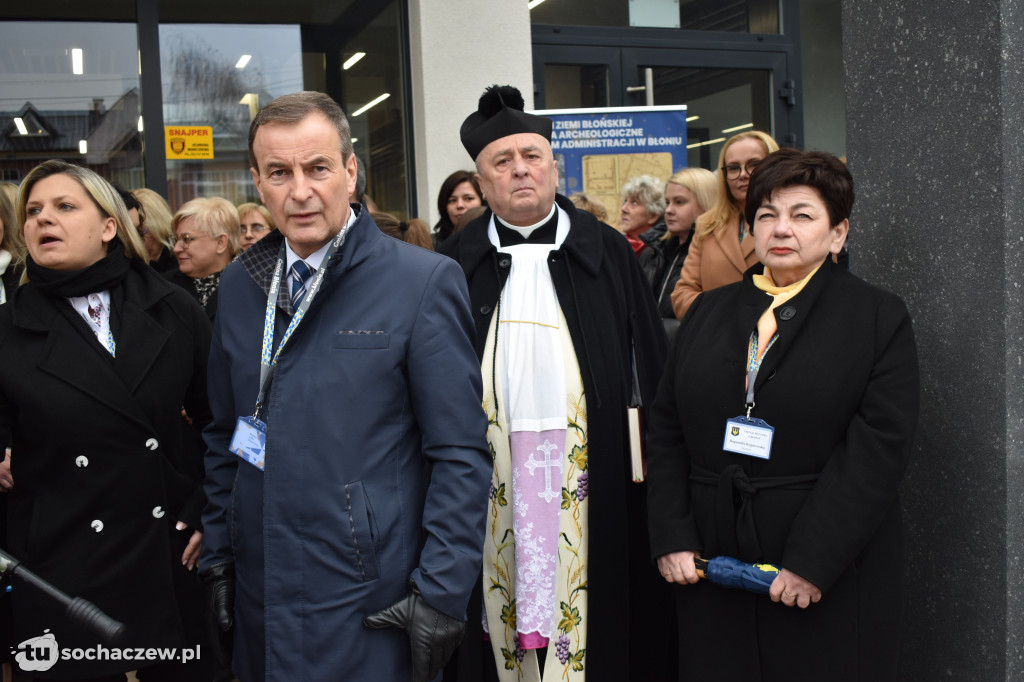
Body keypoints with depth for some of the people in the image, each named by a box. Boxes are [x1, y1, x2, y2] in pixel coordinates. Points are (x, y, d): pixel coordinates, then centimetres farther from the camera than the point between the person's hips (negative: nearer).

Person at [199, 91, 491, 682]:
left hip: (373, 611, -4)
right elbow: (225, 437, 14)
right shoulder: (239, 285, 6)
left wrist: (441, 592, -13)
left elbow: (461, 453, -11)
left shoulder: (424, 281, -10)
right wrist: (218, 556, 11)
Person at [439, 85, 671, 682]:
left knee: (586, 604, 6)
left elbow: (650, 363, 4)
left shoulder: (608, 253, 5)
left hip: (585, 475, 0)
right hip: (491, 484, 1)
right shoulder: (456, 265, 6)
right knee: (505, 601, 8)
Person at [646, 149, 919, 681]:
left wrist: (813, 562, -16)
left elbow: (878, 446, -10)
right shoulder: (708, 311, 10)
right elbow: (666, 429, 8)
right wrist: (672, 537, -2)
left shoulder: (879, 318, -1)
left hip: (829, 572, -3)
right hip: (710, 558, 3)